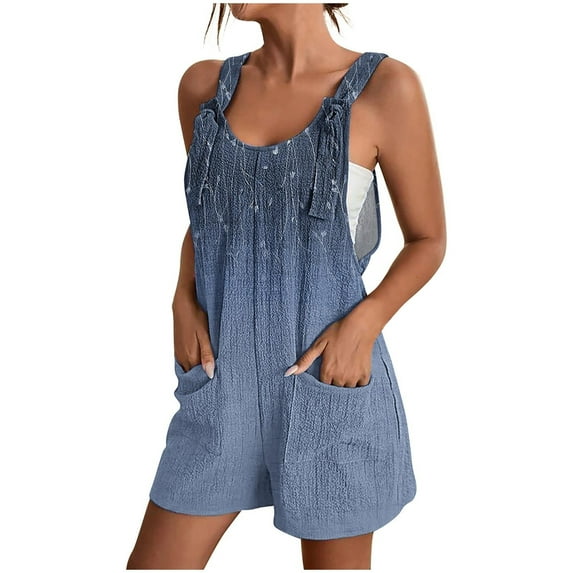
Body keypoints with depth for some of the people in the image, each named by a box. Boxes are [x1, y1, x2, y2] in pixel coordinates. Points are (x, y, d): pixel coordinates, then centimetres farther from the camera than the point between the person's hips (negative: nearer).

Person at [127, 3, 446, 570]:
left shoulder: (384, 87, -8)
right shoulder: (205, 86, 5)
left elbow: (428, 238, 0)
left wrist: (364, 322, -15)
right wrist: (185, 300, 0)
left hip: (330, 380, -3)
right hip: (225, 381, 4)